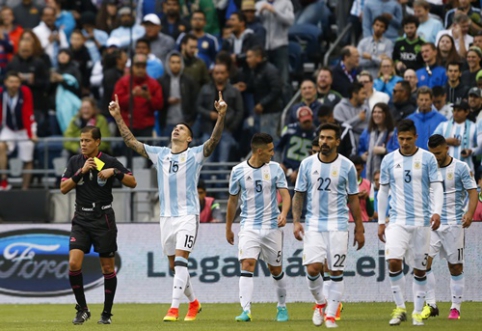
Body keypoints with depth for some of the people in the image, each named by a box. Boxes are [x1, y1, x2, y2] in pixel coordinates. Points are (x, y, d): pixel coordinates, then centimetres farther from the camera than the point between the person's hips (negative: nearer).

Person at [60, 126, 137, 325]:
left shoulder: (109, 162, -3)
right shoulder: (75, 162, 5)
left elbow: (132, 183, -2)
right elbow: (63, 188, -2)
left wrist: (115, 172, -18)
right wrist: (81, 171, -13)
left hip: (103, 219, -2)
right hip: (81, 219, 2)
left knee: (108, 267, 3)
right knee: (74, 264, -13)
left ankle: (107, 313, 15)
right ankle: (82, 309, 1)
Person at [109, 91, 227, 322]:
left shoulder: (195, 154, -1)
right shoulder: (160, 154, 11)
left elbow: (214, 140, -15)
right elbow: (131, 142, 12)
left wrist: (221, 116, -29)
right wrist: (118, 118, 6)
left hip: (188, 215, -5)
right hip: (167, 216, 5)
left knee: (180, 261, -16)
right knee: (174, 265, 9)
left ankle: (174, 308, -19)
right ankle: (193, 302, 27)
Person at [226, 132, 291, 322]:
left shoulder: (275, 169, 1)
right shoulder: (238, 170, 1)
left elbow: (285, 194, -5)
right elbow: (233, 201, 11)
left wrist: (283, 213, -26)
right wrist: (228, 228, 16)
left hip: (272, 226, 1)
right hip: (249, 226, -1)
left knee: (276, 270, 10)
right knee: (247, 265, -18)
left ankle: (282, 307, 30)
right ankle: (246, 311, -23)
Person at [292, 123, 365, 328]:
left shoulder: (347, 166, 0)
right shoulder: (307, 164, 3)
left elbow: (353, 199, 6)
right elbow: (299, 195, 8)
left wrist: (359, 228, 4)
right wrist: (296, 221, -4)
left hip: (338, 226, -1)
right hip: (313, 225, 1)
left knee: (336, 272, -2)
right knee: (312, 268, -12)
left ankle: (330, 315, 9)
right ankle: (320, 302, 15)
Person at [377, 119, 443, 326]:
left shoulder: (427, 159, 0)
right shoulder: (389, 160, 5)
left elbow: (437, 187, -2)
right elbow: (383, 192, 12)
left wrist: (437, 212, -18)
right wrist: (381, 222, 10)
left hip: (422, 221, -1)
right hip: (397, 221, 1)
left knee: (419, 269, 3)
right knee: (393, 261, -17)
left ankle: (417, 312, 15)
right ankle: (400, 308, -4)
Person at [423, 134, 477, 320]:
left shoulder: (461, 168, -3)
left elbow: (473, 192, -5)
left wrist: (470, 213, -21)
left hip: (454, 223, -3)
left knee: (456, 267, 2)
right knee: (424, 261, -12)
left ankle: (455, 308, 11)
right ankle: (430, 305, -6)